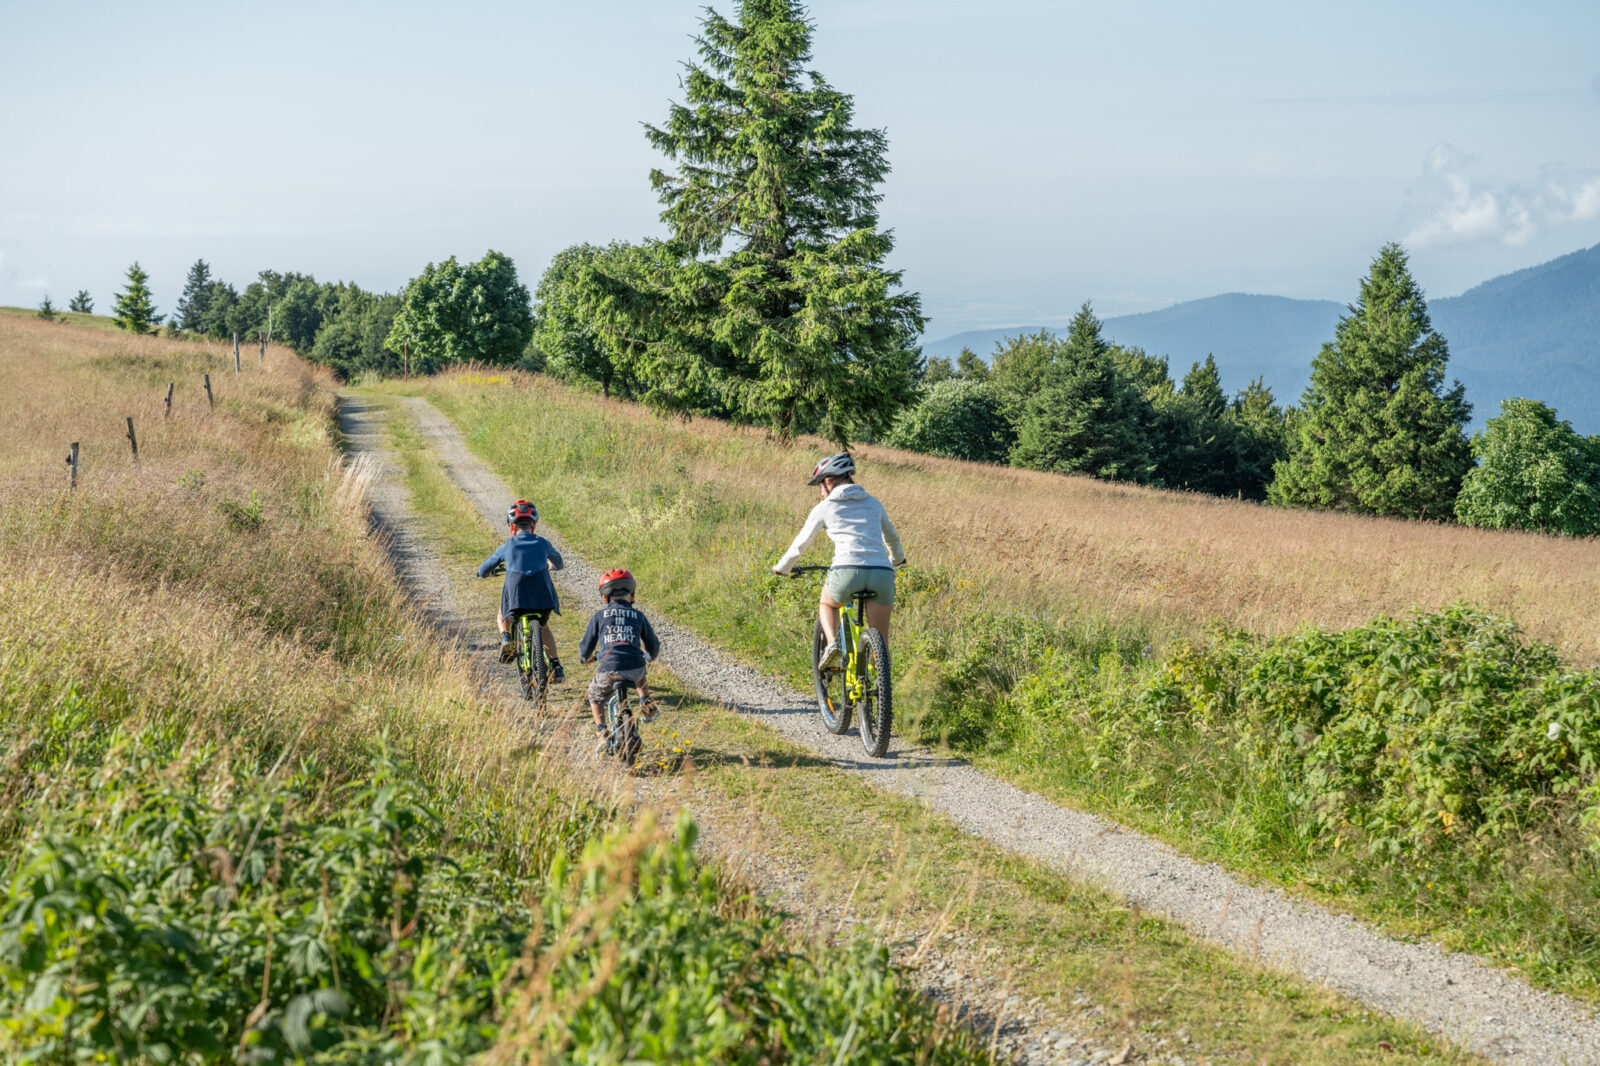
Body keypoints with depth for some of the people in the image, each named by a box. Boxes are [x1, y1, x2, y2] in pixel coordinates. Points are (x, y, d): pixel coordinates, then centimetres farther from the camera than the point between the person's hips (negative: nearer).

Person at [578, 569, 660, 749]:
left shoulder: (598, 616, 9)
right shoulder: (638, 616, 13)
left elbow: (586, 645, 12)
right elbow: (653, 645, 21)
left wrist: (584, 658, 36)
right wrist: (649, 657, 45)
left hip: (608, 669, -2)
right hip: (635, 669, 2)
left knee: (595, 696, 26)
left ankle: (602, 733, 13)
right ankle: (647, 707, 36)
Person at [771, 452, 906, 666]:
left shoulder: (825, 507, 12)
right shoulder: (873, 503, 22)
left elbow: (801, 543, 20)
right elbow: (891, 536, 39)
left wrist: (782, 567, 39)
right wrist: (897, 558, 60)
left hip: (848, 571, -2)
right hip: (882, 575, 2)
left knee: (827, 603, 31)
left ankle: (832, 643, 5)